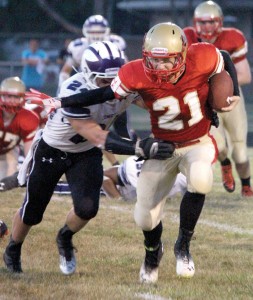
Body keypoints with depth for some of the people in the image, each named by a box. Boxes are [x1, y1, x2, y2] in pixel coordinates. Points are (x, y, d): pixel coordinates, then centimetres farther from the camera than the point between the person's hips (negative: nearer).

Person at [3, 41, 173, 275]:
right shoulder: (75, 93, -40)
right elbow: (100, 139, -41)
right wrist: (140, 148, -50)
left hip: (86, 154, 3)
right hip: (51, 150, -3)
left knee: (87, 208, -15)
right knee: (32, 213, 10)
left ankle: (65, 239, 19)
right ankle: (13, 250, 42)